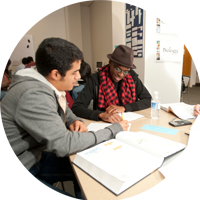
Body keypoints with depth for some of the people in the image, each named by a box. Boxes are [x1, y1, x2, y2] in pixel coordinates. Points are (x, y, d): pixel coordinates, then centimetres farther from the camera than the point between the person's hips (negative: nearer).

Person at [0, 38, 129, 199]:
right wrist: (113, 130, -24)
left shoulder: (49, 87, -3)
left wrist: (75, 121, -9)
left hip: (34, 154, 7)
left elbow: (64, 111, 15)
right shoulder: (34, 96, -31)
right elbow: (64, 144, -32)